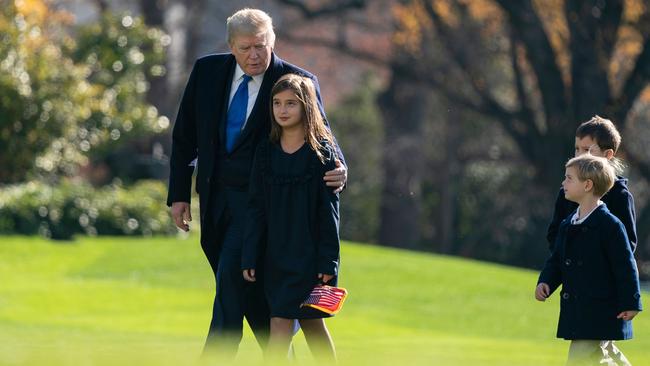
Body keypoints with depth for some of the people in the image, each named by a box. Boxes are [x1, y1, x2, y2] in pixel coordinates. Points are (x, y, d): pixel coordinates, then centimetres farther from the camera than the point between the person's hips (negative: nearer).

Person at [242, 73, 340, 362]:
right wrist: (249, 258, 1)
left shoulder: (321, 151, -5)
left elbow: (329, 210, -6)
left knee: (280, 322, -10)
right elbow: (256, 208, 7)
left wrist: (328, 261, -10)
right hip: (276, 253, 4)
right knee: (311, 324, 7)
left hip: (309, 252, -4)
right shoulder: (266, 152, 6)